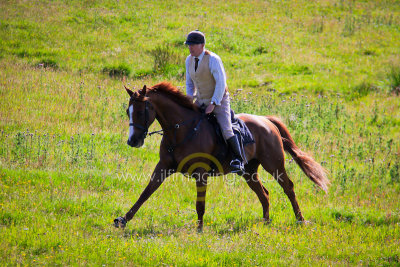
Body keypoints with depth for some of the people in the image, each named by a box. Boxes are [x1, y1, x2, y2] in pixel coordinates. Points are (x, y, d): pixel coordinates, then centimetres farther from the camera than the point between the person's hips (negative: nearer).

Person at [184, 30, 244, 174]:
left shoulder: (212, 59, -18)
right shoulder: (189, 60, 4)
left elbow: (221, 83, -20)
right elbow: (189, 83, 17)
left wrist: (213, 104, -23)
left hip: (219, 100, -7)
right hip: (201, 101, 7)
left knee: (226, 130, -22)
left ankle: (239, 161, -13)